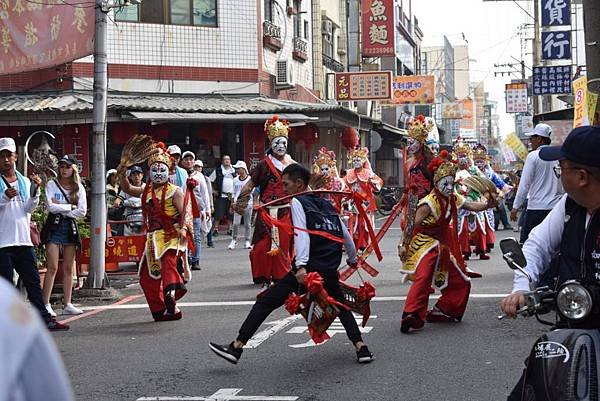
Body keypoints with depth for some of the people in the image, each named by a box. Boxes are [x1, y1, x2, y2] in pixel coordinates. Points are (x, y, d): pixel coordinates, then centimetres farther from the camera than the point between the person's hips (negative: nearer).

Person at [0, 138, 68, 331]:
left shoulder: (24, 181, 13)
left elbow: (29, 209, 6)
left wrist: (35, 191, -9)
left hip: (23, 239, 5)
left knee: (33, 280, 6)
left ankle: (45, 319, 8)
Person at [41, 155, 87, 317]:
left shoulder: (79, 188, 6)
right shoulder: (51, 185, 0)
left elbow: (82, 212, -3)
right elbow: (50, 207, -12)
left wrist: (60, 209, -7)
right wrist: (70, 207, -6)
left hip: (70, 227, 3)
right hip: (53, 227, -3)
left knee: (68, 268, 5)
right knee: (52, 268, -9)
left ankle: (67, 304, 10)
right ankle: (46, 304, -7)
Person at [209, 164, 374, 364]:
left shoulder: (297, 201, 3)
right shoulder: (327, 205, 20)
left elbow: (302, 234, -13)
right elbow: (346, 236, 26)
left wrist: (301, 266, -24)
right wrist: (352, 259, 43)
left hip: (308, 270, -6)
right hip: (330, 271, 6)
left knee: (265, 302, -2)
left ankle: (236, 347, -7)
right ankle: (361, 348, 17)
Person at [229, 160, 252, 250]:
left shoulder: (250, 179, 0)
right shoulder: (235, 180, 11)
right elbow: (234, 193, 16)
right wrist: (233, 203, 7)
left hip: (247, 203, -2)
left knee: (247, 224, 4)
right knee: (236, 223, -8)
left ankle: (247, 241, 14)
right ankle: (234, 240, 4)